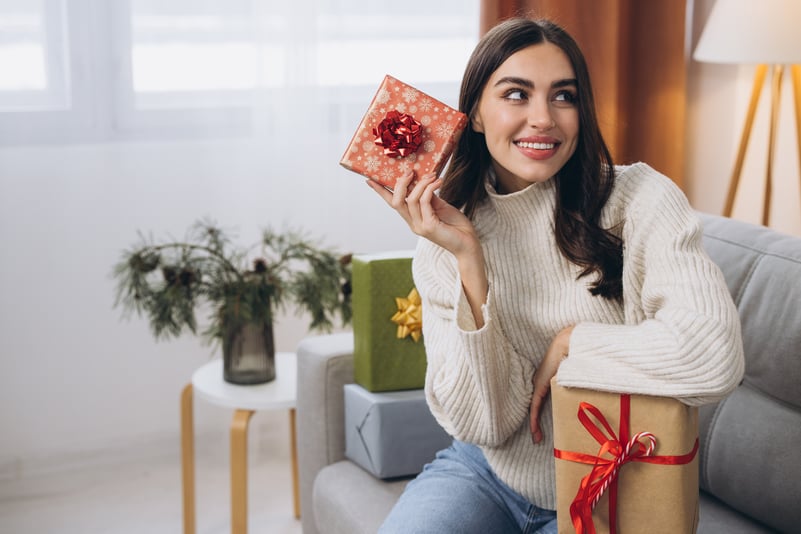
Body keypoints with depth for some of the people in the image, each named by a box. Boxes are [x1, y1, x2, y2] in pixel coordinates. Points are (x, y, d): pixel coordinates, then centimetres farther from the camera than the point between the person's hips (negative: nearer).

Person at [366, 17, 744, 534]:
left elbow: (714, 358, -28)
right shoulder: (443, 235, -5)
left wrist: (569, 343, -16)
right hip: (486, 472, 2)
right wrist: (468, 257, -21)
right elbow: (484, 424, -14)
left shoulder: (642, 199, -13)